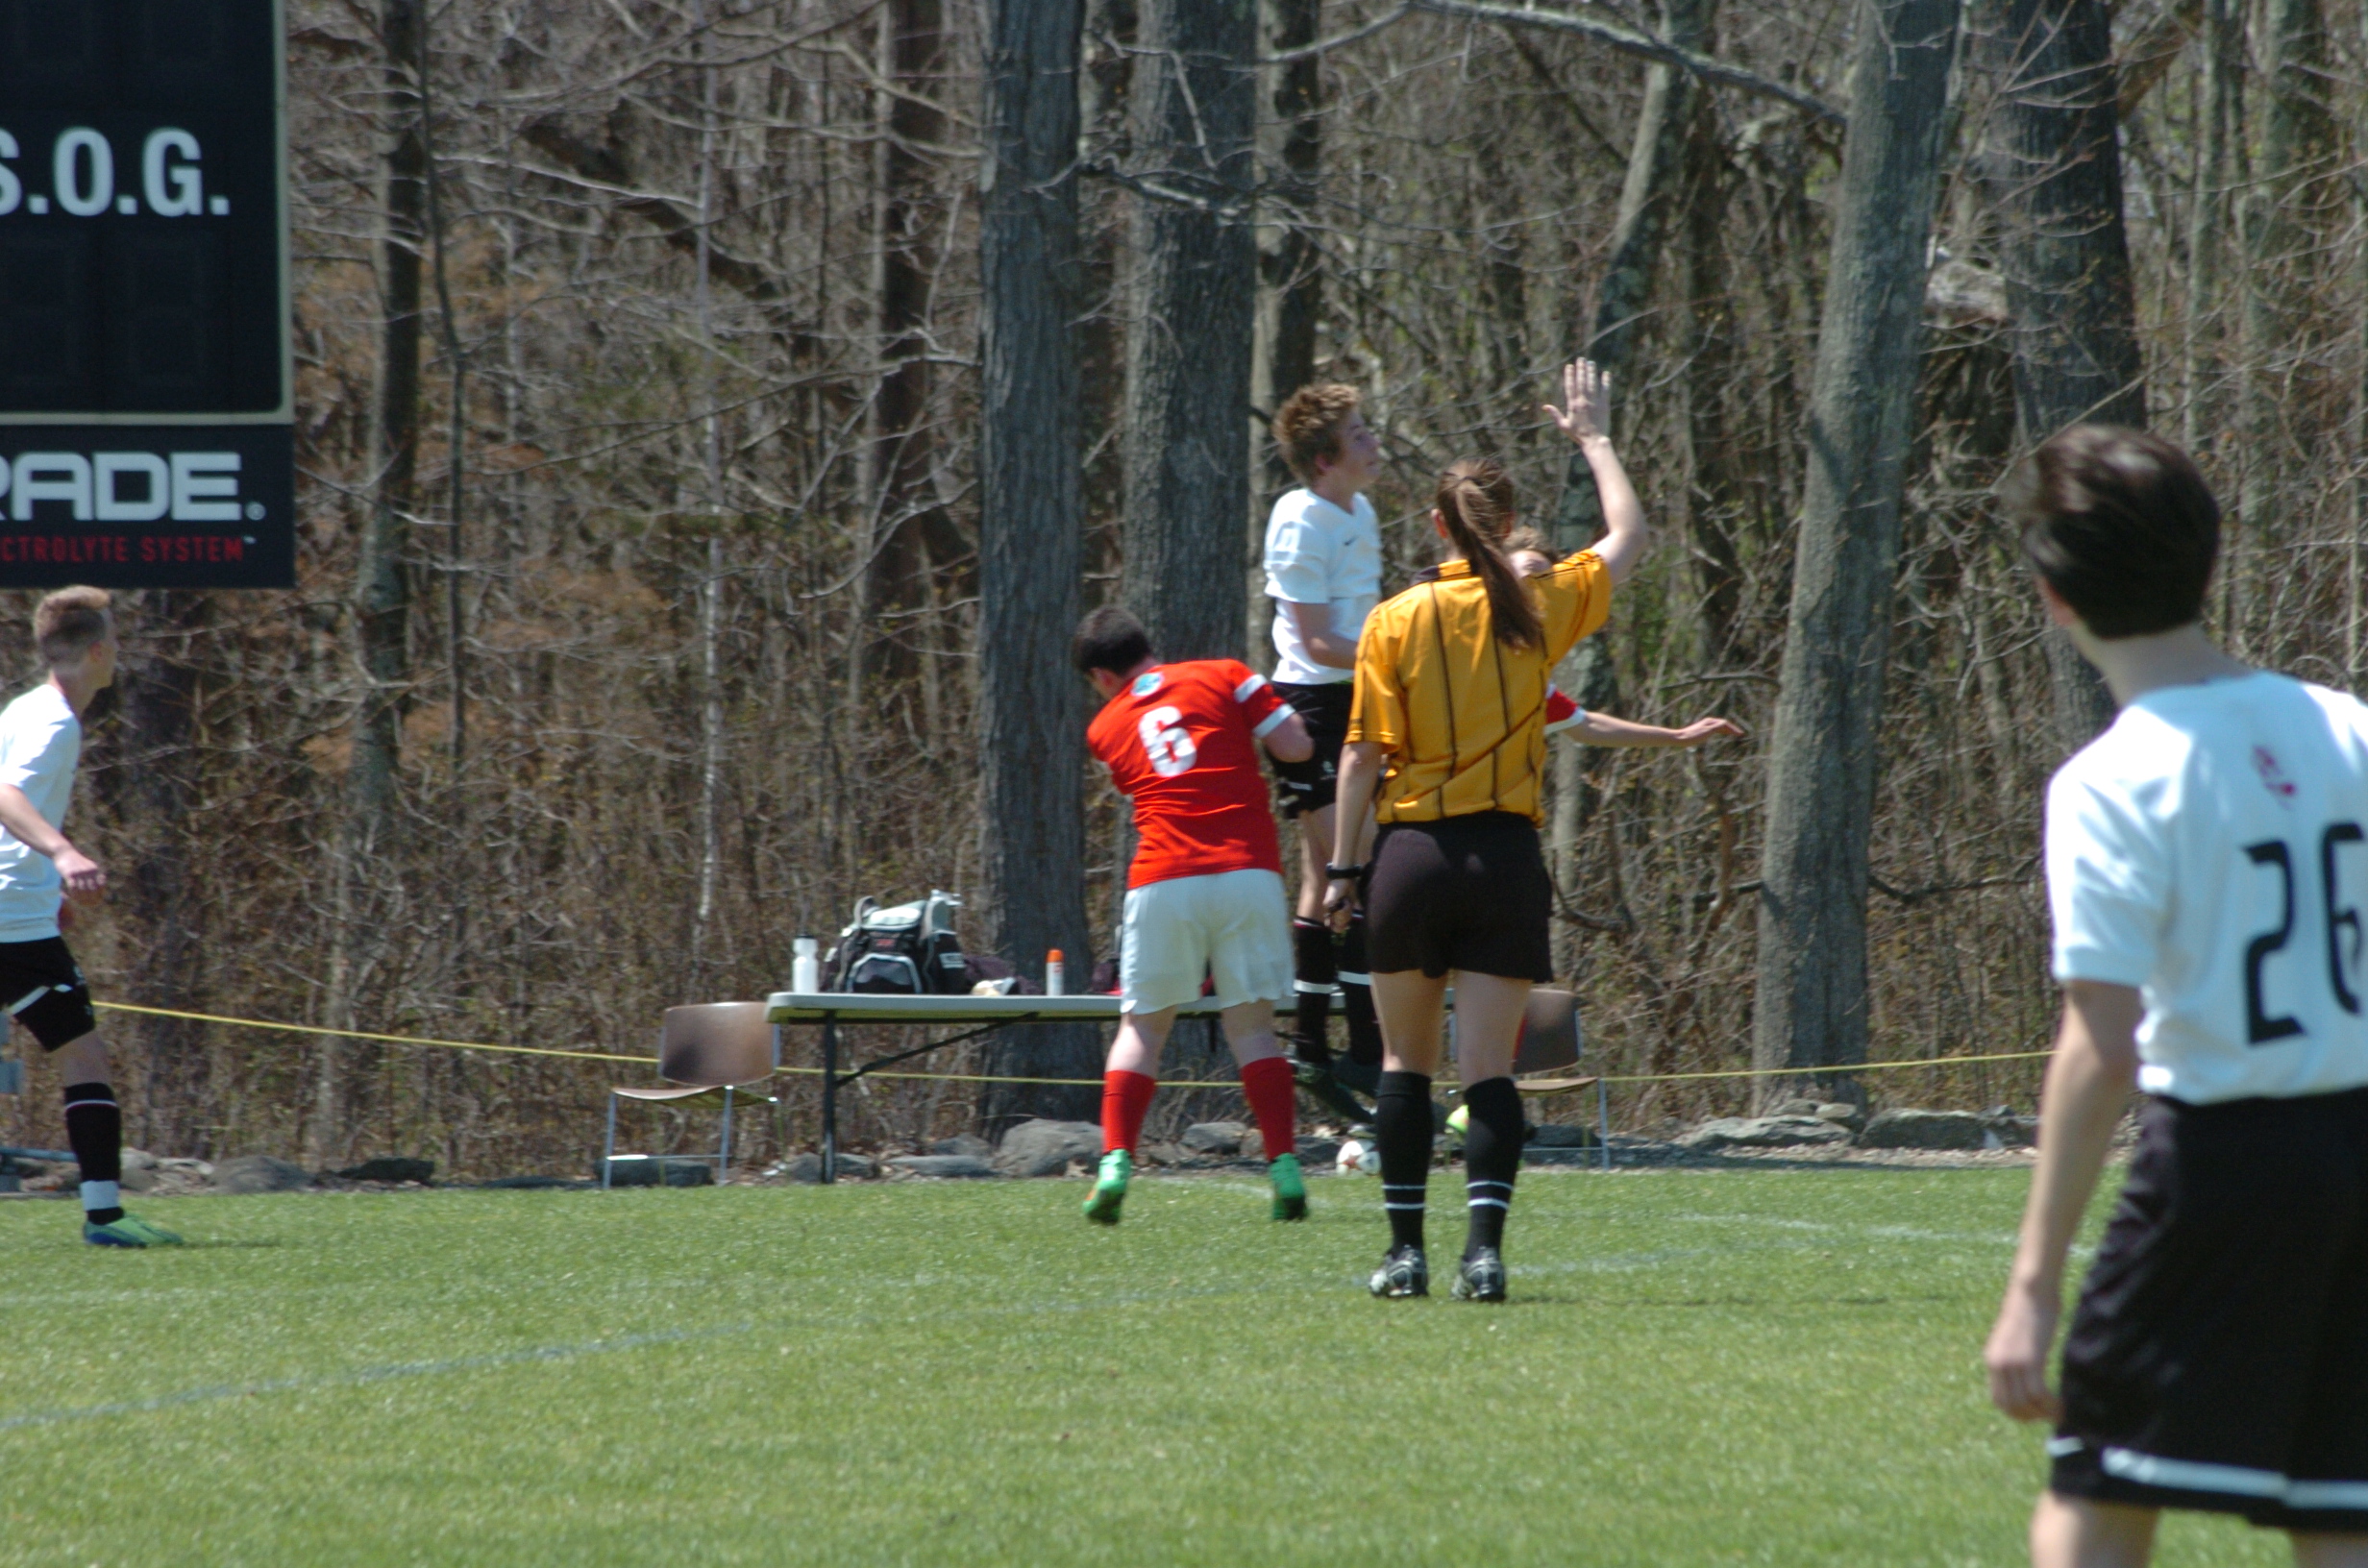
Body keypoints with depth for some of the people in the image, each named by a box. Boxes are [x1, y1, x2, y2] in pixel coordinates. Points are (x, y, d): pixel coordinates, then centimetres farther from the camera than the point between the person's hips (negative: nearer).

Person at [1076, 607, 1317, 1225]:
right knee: (1252, 1025, 7)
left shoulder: (1106, 727, 15)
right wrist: (1275, 710, 22)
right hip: (1248, 872, 0)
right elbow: (1295, 747, 3)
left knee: (1142, 1027, 10)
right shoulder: (1224, 677, 8)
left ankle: (1116, 1161, -5)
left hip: (1164, 883, 0)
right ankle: (1285, 1168, -4)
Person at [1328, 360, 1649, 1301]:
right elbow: (1628, 537, 17)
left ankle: (1406, 1250, 11)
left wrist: (1343, 866, 3)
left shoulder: (1396, 621, -2)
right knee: (1489, 1070, -2)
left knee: (1406, 1063, 12)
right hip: (1505, 855, 0)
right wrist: (1592, 438, 29)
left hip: (1412, 853, 0)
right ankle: (1483, 1247, -15)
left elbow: (1363, 755, -3)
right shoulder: (1538, 609, 0)